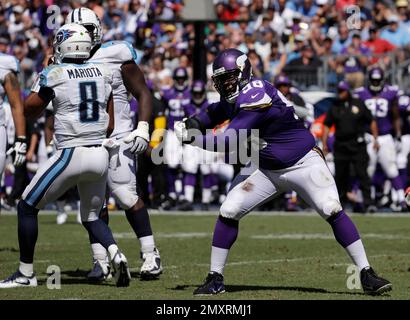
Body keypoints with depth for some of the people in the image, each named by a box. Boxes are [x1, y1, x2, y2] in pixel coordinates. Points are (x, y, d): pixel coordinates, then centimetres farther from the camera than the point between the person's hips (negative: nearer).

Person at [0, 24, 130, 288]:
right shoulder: (103, 73, 8)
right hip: (101, 155, 5)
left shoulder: (54, 75, -7)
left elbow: (29, 111, 5)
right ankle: (116, 254, -5)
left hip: (71, 155, -5)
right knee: (91, 217, 22)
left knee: (27, 207, 10)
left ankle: (26, 273, 11)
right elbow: (110, 124, 13)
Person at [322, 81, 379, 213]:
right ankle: (340, 201, 17)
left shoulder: (359, 105, 4)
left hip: (357, 145, -2)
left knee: (362, 173, -11)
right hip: (340, 146, 2)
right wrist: (324, 144, 2)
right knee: (340, 175, 6)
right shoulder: (334, 108, 9)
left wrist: (375, 139, 1)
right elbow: (327, 126, 11)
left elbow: (372, 122, 8)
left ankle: (368, 203, -14)